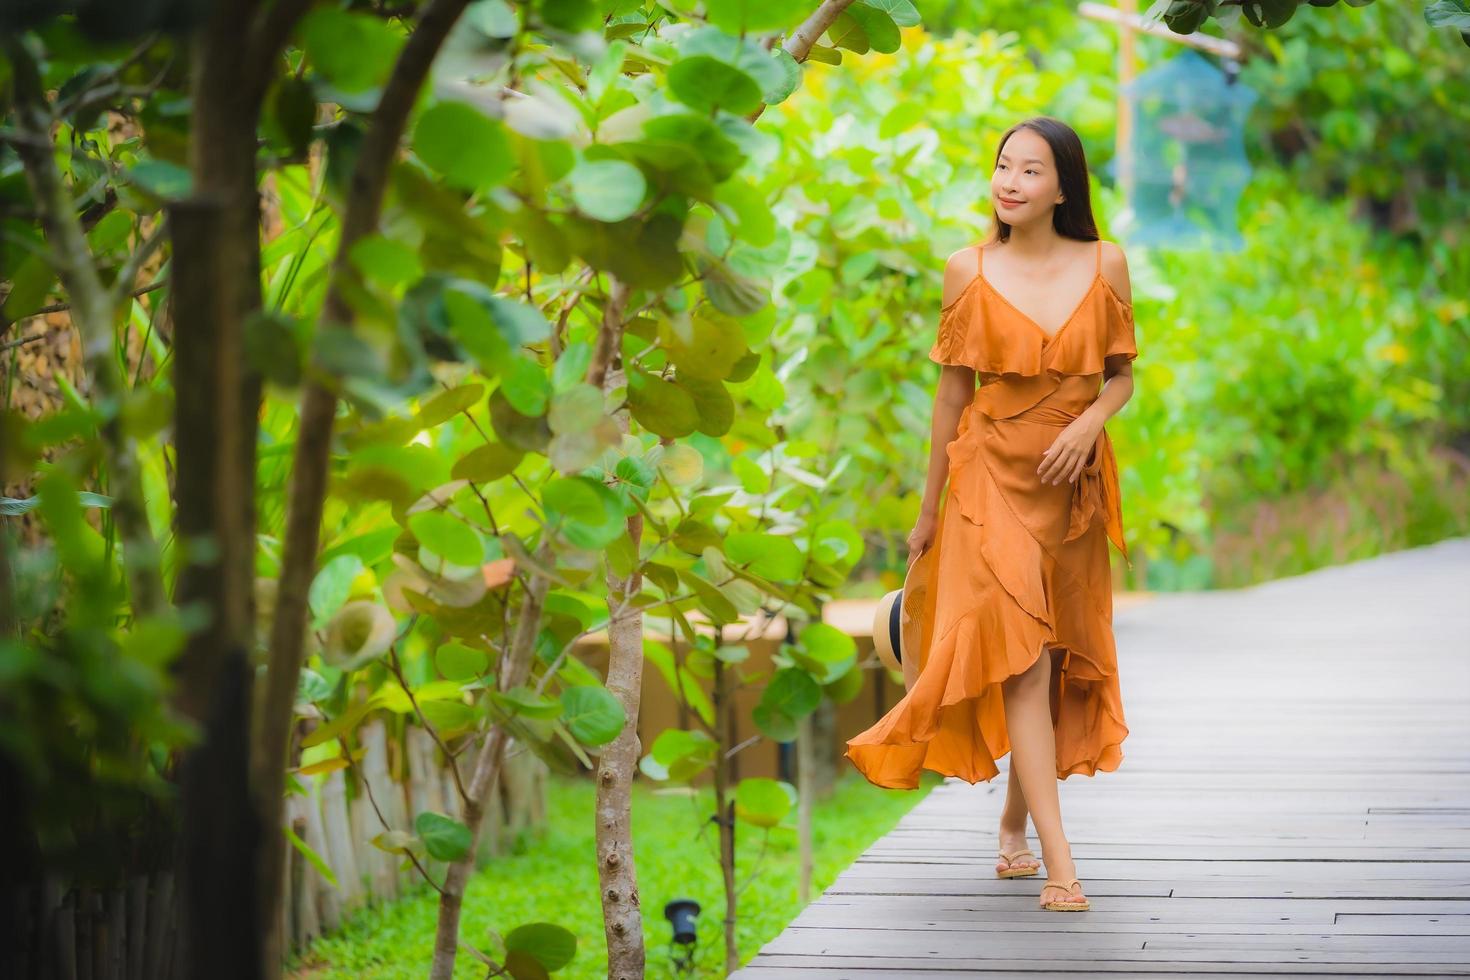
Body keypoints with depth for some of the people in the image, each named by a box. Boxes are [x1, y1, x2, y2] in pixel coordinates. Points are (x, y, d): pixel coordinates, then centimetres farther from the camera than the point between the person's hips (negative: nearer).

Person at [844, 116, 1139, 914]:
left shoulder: (1105, 265, 1)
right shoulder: (969, 271, -2)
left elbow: (1122, 375, 8)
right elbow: (952, 392, 4)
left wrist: (1090, 421, -14)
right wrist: (928, 510, 7)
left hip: (1075, 483, 3)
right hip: (992, 478, -2)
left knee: (1062, 660, 9)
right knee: (1018, 655, -13)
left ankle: (1013, 828, 29)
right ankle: (1058, 862, -17)